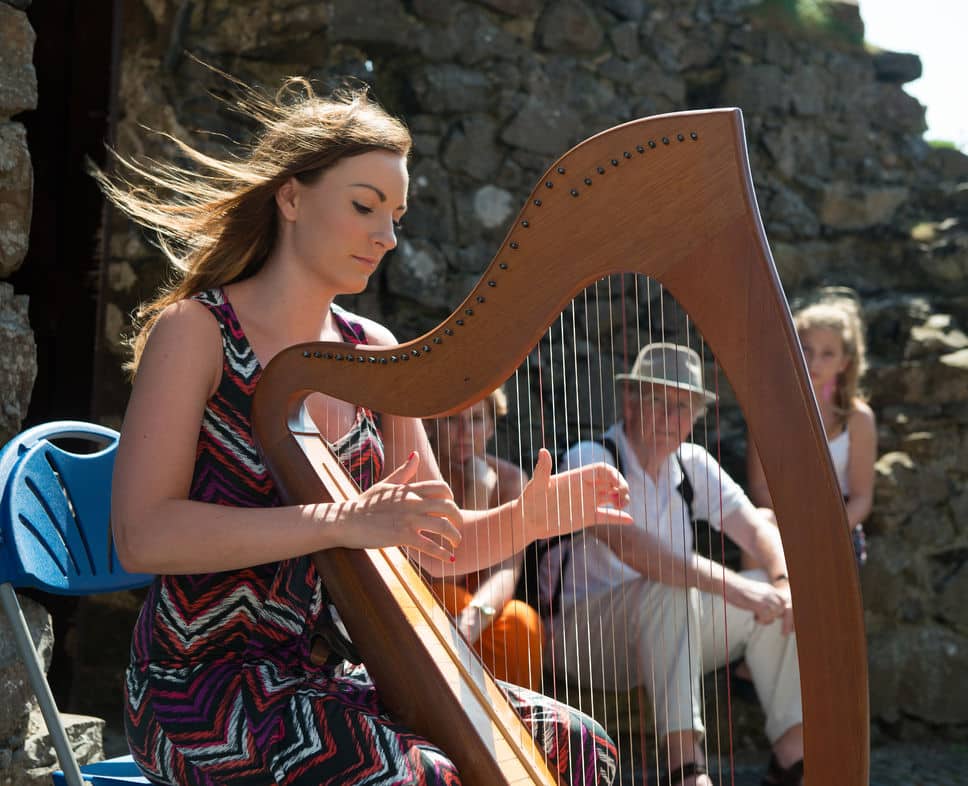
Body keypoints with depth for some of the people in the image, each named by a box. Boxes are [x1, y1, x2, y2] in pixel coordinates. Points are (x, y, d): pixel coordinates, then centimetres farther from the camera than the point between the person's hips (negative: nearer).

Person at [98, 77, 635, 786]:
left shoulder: (372, 351, 8)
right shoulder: (195, 330, -9)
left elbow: (439, 547, 8)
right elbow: (143, 534, -22)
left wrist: (530, 516, -14)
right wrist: (344, 522, -28)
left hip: (328, 674, 7)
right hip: (204, 685, -6)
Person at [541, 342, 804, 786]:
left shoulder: (692, 464, 8)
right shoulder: (590, 461, -14)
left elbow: (756, 530, -2)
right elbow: (628, 544, -32)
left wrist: (783, 582, -26)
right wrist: (728, 585, -41)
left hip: (668, 638, 7)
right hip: (581, 636, -6)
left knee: (773, 594, -13)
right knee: (670, 589, -35)